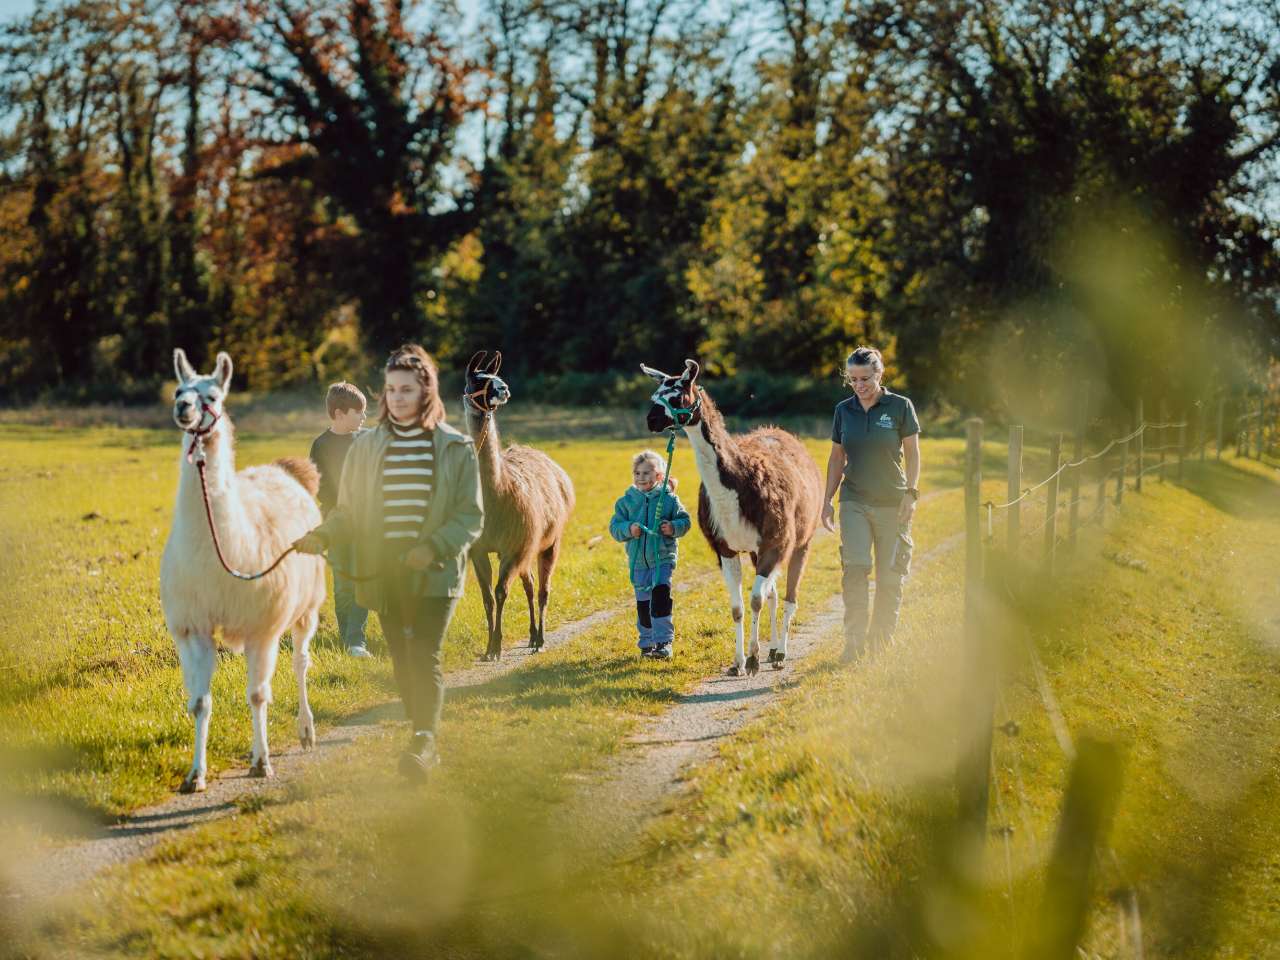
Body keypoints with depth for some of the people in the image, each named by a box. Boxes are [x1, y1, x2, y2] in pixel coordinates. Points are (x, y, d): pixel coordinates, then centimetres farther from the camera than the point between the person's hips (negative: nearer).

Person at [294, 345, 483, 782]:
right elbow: (348, 511, 10)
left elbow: (471, 515, 0)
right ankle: (424, 739, 19)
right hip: (383, 573, 3)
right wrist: (321, 536, -11)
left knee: (425, 657, -15)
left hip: (436, 573, -3)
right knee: (402, 660, 8)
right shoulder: (366, 447, 7)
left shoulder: (456, 448, 0)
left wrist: (434, 548, -16)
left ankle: (423, 742, -22)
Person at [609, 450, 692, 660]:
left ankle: (663, 641, -13)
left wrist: (673, 528, -18)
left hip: (663, 557, -3)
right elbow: (614, 527, 2)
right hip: (638, 559, 3)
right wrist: (628, 529, -18)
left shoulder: (668, 499, -3)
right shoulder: (626, 501, 2)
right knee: (643, 602, 10)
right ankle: (647, 642, 23)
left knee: (660, 594, -15)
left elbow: (685, 520, 2)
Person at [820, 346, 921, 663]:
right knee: (855, 568, -15)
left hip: (893, 505, -2)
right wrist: (827, 500, 10)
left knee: (890, 576, 1)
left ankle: (882, 643, 14)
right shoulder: (844, 410, 7)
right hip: (854, 502, 2)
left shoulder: (900, 406, -2)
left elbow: (912, 453, 1)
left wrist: (911, 493, -8)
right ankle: (854, 641, -14)